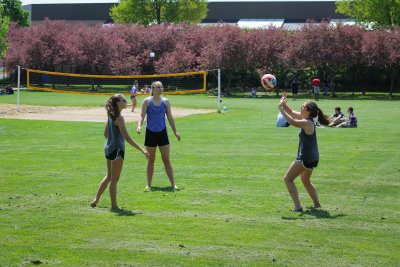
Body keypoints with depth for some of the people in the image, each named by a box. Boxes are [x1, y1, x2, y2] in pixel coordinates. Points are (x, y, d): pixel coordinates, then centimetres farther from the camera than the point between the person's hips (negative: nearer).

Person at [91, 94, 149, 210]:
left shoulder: (111, 115, 8)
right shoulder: (119, 117, -19)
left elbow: (105, 133, 18)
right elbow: (127, 137, -24)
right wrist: (142, 150, -24)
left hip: (109, 148, 9)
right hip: (117, 149, -9)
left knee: (109, 176, 21)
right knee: (114, 179, 0)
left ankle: (96, 200, 25)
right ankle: (114, 205, 8)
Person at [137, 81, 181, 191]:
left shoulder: (165, 102, 3)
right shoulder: (147, 101, -4)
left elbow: (170, 117, 8)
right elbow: (142, 115, -8)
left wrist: (175, 132, 8)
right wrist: (139, 126, -26)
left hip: (162, 133, 1)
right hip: (150, 133, -1)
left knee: (166, 160, -1)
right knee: (151, 160, 7)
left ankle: (173, 184, -1)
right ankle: (149, 184, 17)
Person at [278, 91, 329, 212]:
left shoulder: (307, 123, -22)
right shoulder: (305, 119, 5)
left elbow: (292, 121, -38)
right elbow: (291, 112, 13)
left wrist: (281, 109, -31)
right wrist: (284, 104, -4)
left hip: (305, 158, -10)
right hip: (313, 157, 10)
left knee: (288, 179, -3)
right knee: (306, 181, 28)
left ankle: (298, 206, -12)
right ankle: (317, 204, 34)